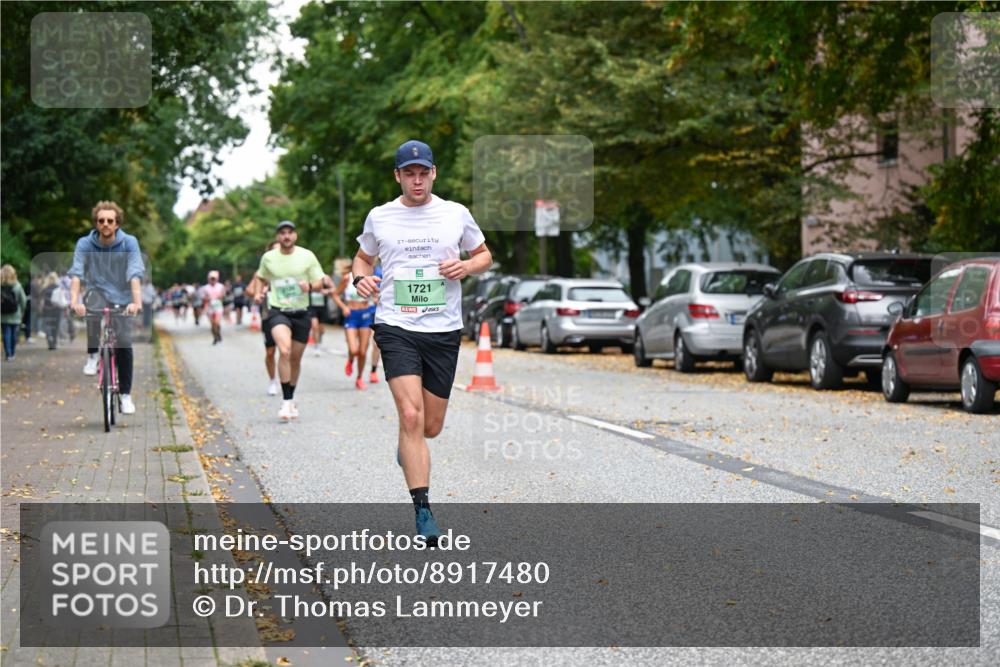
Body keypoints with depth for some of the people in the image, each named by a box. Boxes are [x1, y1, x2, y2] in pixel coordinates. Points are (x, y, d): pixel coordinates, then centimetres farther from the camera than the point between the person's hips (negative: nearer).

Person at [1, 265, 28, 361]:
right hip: (15, 315, 0)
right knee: (14, 334, 11)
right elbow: (23, 300, -2)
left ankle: (8, 354, 0)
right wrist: (22, 312, 13)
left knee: (6, 334, 6)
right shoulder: (17, 286, -9)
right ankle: (12, 353, 18)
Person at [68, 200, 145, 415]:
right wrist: (75, 301, -37)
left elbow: (134, 274, -22)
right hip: (97, 295, 0)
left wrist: (136, 302, -37)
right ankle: (92, 356, -16)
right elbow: (76, 273, -21)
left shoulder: (129, 243, -11)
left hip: (121, 300, 0)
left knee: (124, 344, -12)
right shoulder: (85, 244, -10)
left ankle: (126, 395, 2)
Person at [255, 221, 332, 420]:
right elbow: (262, 278, 24)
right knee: (284, 351, -26)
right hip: (278, 312, -2)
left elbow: (320, 283, 2)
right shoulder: (268, 258, 2)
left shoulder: (307, 256, 0)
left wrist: (310, 285, -17)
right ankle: (286, 401, -23)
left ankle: (291, 400, 32)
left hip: (301, 314, 2)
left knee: (296, 359, 10)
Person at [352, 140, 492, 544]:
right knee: (411, 416, -18)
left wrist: (466, 267, -5)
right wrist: (361, 278, -2)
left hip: (444, 331, 2)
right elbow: (363, 257, 21)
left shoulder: (456, 214, 5)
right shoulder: (379, 217, 6)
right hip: (396, 328, -1)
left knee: (430, 427, 7)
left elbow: (484, 255, 17)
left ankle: (406, 447, 45)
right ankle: (422, 509, -14)